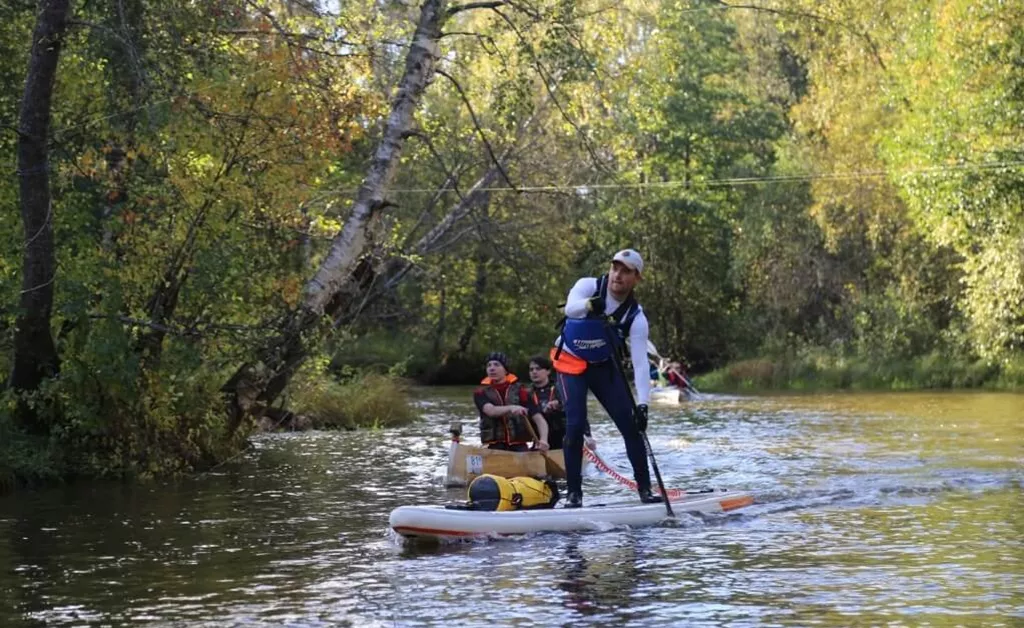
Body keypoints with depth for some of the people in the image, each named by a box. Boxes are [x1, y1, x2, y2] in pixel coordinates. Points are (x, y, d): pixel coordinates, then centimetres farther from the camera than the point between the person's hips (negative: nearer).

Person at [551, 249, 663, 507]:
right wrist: (589, 305, -64)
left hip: (604, 367, 3)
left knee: (631, 425, -4)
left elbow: (640, 363, -22)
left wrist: (642, 404, -34)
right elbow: (571, 307, -41)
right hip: (571, 364, -3)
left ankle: (645, 489, 8)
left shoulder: (636, 317, -15)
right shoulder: (589, 286, -19)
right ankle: (573, 493, -7)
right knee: (575, 425, -16)